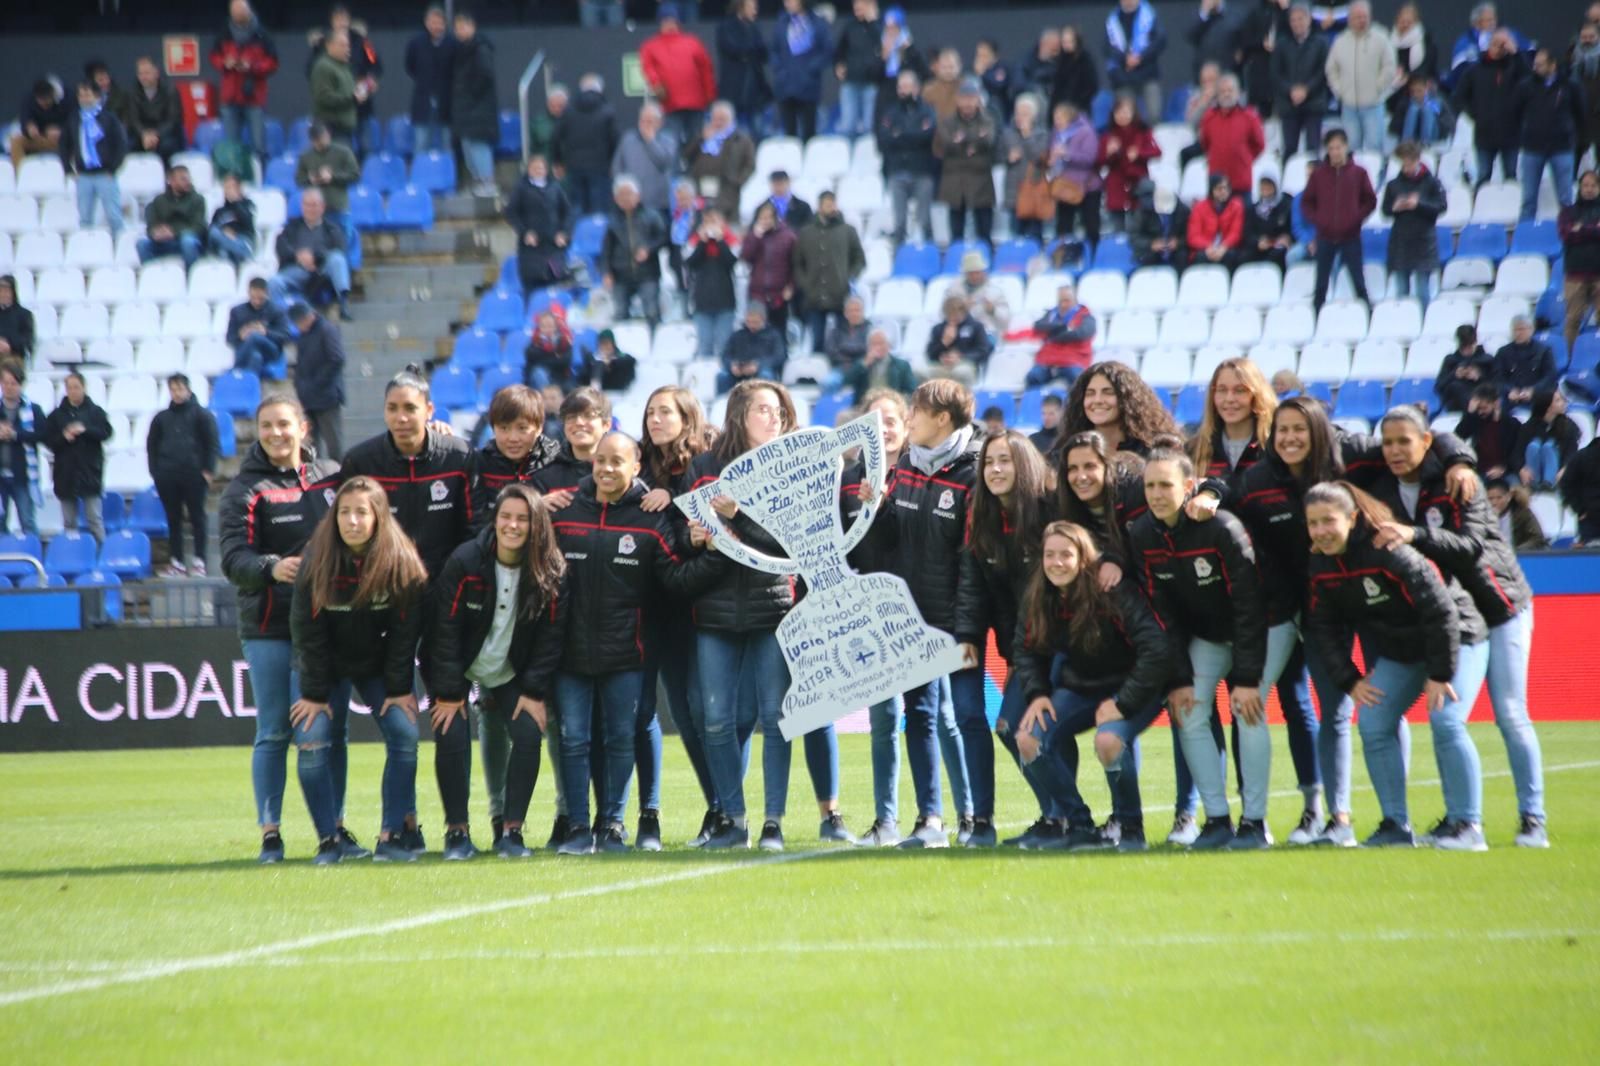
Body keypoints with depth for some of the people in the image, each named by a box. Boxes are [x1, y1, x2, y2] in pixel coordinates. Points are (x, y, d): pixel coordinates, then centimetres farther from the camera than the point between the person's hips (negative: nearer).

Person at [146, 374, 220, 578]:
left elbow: (211, 444, -1)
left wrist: (208, 470, -9)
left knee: (197, 518, -1)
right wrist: (155, 471, 6)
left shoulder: (201, 415, 2)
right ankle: (176, 562, 7)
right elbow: (151, 446, 16)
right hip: (167, 478, 4)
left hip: (194, 475, -3)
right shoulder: (161, 418, 12)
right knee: (173, 520, 4)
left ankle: (199, 561, 2)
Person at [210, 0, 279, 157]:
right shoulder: (225, 35, 2)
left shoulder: (260, 36, -7)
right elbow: (214, 58, 14)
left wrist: (252, 67, -17)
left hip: (255, 97, -3)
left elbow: (272, 63, -3)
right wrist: (225, 63, -8)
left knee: (258, 144, -5)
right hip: (230, 97, 3)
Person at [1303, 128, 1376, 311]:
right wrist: (1316, 219, -7)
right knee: (1321, 284, 5)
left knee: (1359, 282, -1)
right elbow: (1306, 202, 8)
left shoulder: (1358, 173, 0)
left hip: (1351, 236, -1)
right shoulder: (1318, 174, 3)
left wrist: (1357, 218, -8)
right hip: (1325, 237, 1)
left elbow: (1370, 201, 5)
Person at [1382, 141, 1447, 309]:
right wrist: (1395, 208, -13)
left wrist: (1419, 204, -20)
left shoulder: (1431, 183, -2)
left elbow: (1442, 206, -7)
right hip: (1400, 243, 3)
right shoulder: (1393, 185, 6)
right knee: (1401, 292, 5)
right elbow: (1385, 210, 9)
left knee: (1422, 293, -3)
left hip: (1423, 243, -3)